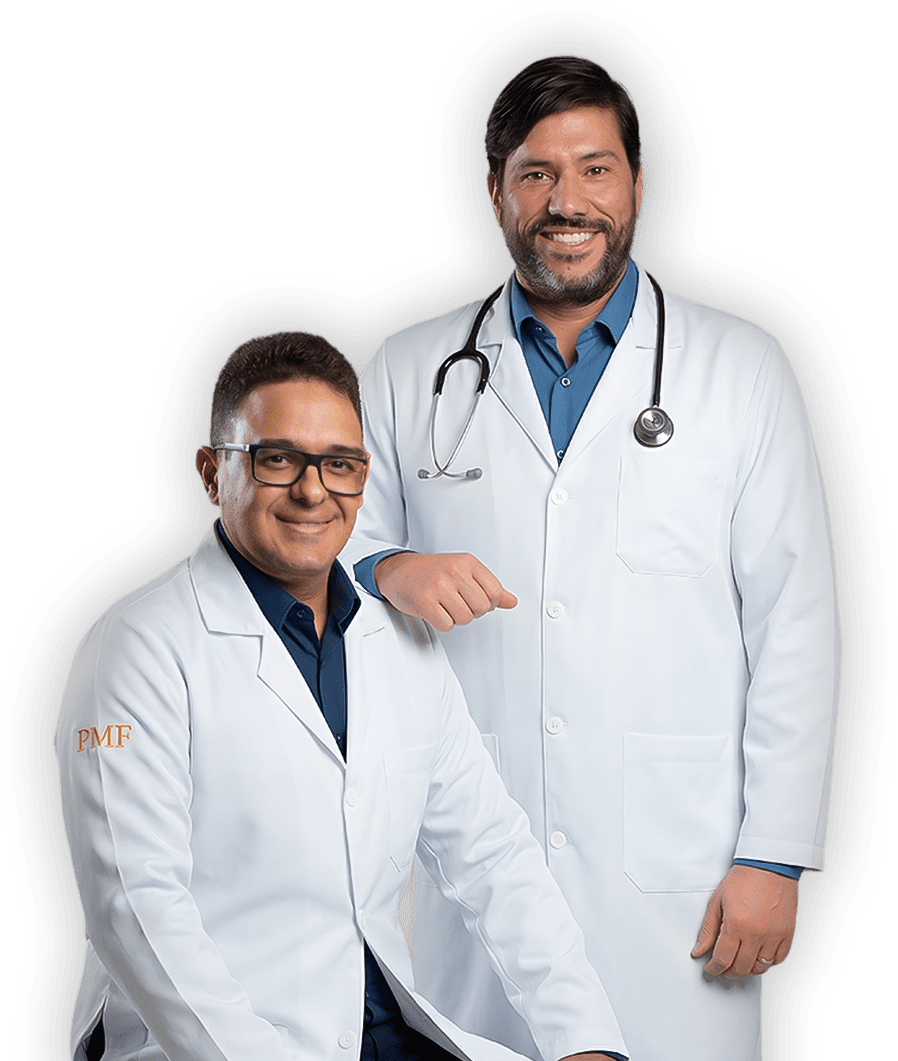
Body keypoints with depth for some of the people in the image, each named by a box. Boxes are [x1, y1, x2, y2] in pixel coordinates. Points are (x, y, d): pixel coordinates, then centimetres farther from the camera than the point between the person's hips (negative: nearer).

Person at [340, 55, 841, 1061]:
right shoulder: (408, 370, 8)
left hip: (675, 871, -1)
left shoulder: (744, 366, 4)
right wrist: (389, 572, -10)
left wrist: (775, 857, -4)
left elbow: (796, 627, 1)